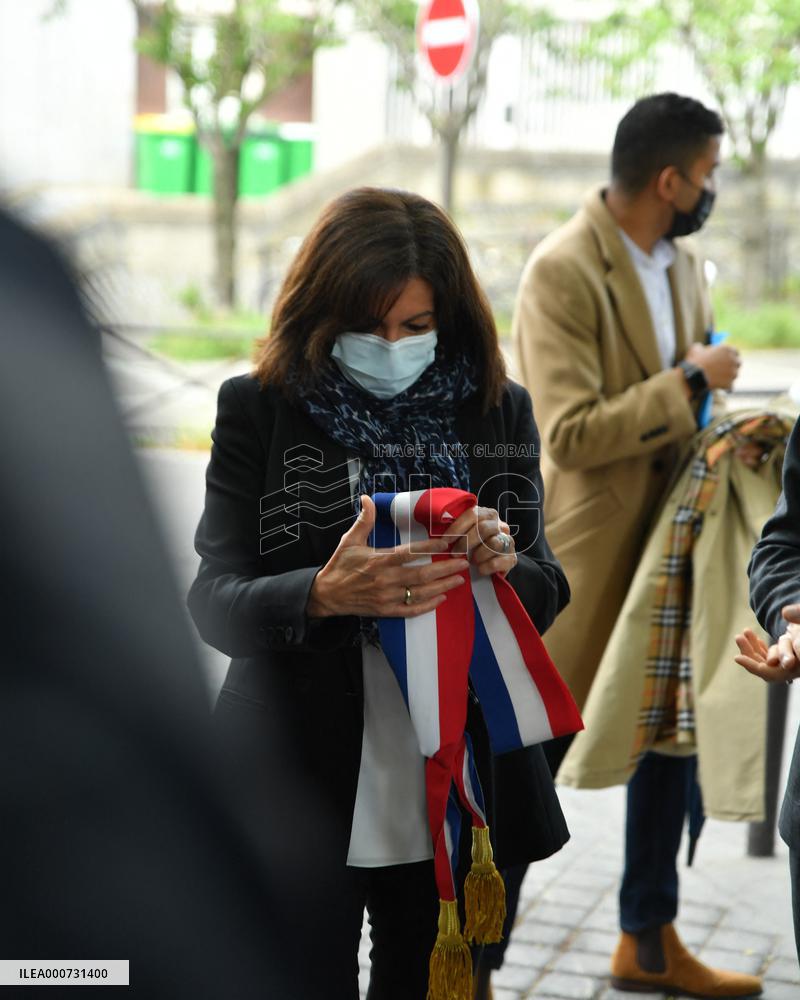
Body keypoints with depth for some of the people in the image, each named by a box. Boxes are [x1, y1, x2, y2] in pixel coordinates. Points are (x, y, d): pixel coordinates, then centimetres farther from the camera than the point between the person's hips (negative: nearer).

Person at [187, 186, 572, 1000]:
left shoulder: (498, 411, 4)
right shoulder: (259, 408, -4)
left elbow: (547, 597, 5)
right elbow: (214, 602, -9)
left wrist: (505, 567, -18)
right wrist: (324, 594, -29)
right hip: (299, 804, -2)